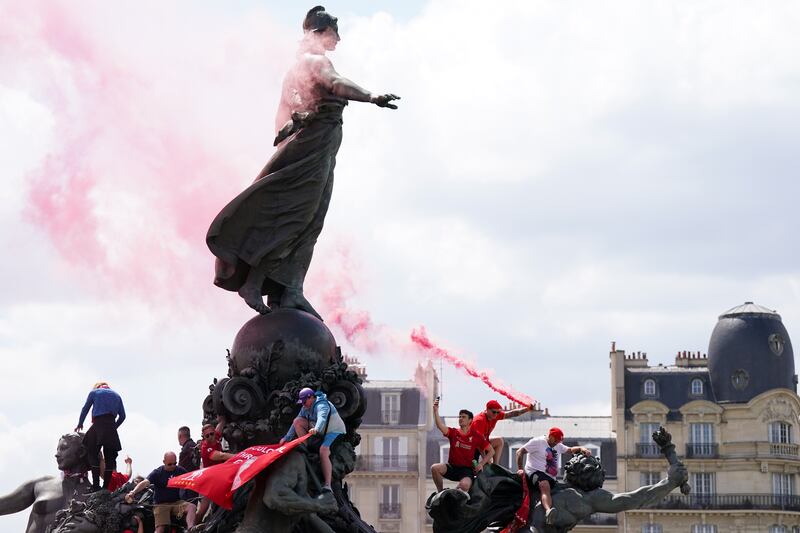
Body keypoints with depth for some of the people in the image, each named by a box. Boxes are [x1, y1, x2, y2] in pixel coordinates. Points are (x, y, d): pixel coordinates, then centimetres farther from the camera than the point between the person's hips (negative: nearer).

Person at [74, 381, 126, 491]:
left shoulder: (94, 392, 13)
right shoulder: (116, 395, 22)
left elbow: (85, 409, 15)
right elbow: (122, 416, 15)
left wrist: (80, 424, 28)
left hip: (98, 425, -3)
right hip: (111, 426, 3)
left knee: (92, 454, 0)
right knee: (109, 457, 6)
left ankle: (96, 485, -12)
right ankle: (106, 486, 2)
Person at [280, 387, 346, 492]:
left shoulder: (322, 405, -24)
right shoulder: (305, 408, 3)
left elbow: (322, 418, -46)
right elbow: (296, 423, 8)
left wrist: (316, 429, -65)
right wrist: (287, 438, 3)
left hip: (334, 432, -8)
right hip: (320, 432, 8)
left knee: (323, 451, -34)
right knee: (297, 421, -6)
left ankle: (328, 485, -38)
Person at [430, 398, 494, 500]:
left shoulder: (476, 436, 0)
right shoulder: (453, 433, 4)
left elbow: (491, 451, 4)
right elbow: (440, 425, -16)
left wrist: (481, 463, -9)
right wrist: (435, 410, -30)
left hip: (467, 469, -2)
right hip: (452, 467, 2)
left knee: (464, 486, -36)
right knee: (435, 468, -28)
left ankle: (456, 491, 4)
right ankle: (440, 492, -6)